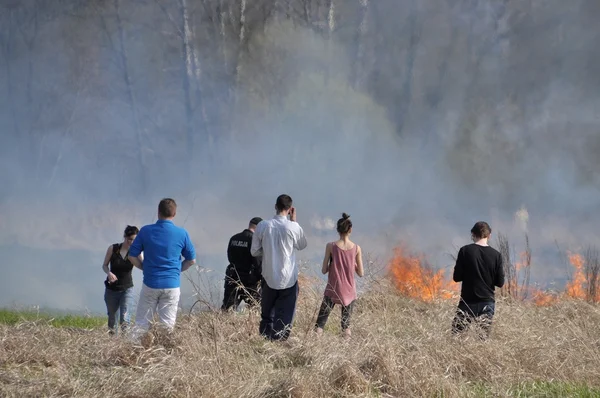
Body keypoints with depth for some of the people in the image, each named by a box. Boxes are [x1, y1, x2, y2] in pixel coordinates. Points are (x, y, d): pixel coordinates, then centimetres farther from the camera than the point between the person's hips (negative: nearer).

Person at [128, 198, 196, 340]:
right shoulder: (182, 234, -3)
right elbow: (191, 260, 6)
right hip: (172, 284, 0)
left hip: (150, 284, 0)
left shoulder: (146, 231, -3)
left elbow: (132, 256, 1)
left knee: (141, 323, 6)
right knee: (168, 325, 4)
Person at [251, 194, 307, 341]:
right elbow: (302, 245, 9)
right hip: (288, 279, -2)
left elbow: (254, 251, 1)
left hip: (269, 278, 2)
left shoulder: (263, 226, -7)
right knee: (284, 317, 3)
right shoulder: (293, 227, -12)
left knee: (267, 316, 16)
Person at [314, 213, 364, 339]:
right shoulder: (356, 248, -5)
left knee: (320, 324, 4)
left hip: (332, 291, -1)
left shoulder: (331, 246, -9)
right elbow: (361, 273, -1)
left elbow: (324, 270, -6)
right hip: (349, 292, 1)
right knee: (346, 324, 11)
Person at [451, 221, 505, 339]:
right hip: (487, 302, 2)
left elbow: (456, 277, -4)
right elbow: (500, 282, 1)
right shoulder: (496, 255, -1)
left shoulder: (465, 251, -5)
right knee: (483, 338, 4)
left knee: (455, 334, 0)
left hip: (468, 302, -2)